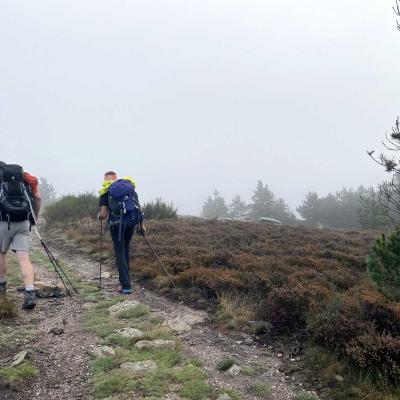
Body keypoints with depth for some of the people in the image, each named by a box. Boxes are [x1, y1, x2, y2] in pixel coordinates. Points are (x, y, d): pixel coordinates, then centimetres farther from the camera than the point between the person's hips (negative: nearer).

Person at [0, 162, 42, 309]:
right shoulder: (25, 176, 15)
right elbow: (38, 198, 12)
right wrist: (35, 217, 24)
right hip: (24, 223, 1)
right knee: (24, 259, -4)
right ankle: (30, 294, -15)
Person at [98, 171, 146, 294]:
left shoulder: (105, 191, 4)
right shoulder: (129, 185, 13)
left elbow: (103, 214, -4)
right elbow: (138, 207, 9)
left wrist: (99, 215, 19)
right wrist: (141, 225, 16)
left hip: (116, 223, -3)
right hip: (132, 221, 3)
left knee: (120, 254, 6)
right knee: (126, 249, 22)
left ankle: (126, 286, 6)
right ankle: (126, 278, 28)